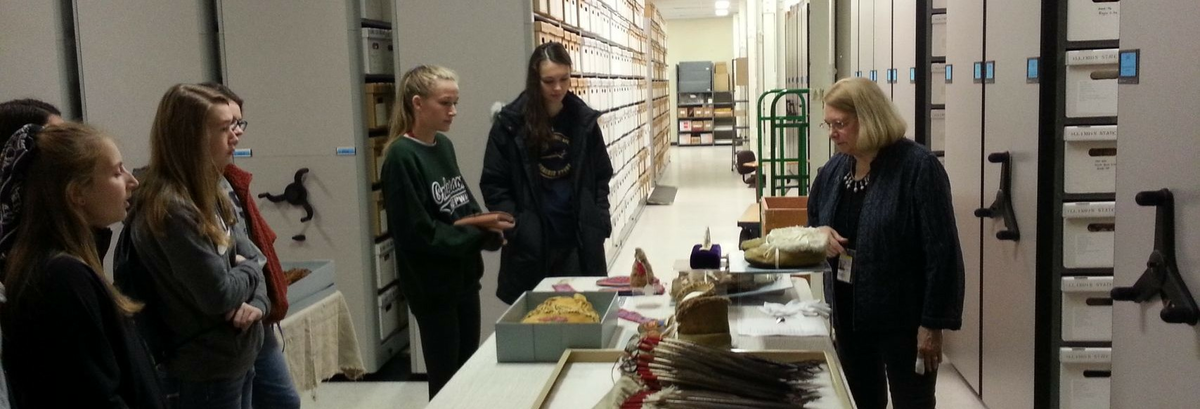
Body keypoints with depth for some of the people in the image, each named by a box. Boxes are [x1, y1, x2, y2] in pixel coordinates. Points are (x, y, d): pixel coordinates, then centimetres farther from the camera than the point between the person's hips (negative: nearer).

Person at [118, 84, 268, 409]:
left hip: (237, 359, 9)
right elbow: (218, 295, -24)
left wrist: (257, 302, -12)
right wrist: (249, 269, -5)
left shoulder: (208, 195, 6)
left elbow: (255, 258, 7)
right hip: (205, 374, -9)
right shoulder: (170, 209, -22)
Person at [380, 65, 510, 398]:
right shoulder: (402, 157, -18)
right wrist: (482, 234, -18)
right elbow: (419, 233, -21)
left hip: (464, 275, 7)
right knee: (446, 379, 5)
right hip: (433, 285, -7)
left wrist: (488, 224, -8)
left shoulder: (444, 146, 5)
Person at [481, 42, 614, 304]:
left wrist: (600, 221, 1)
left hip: (579, 241, 2)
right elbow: (493, 184, -2)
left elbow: (602, 175, 13)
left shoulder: (584, 119, 4)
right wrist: (516, 227, -12)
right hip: (531, 245, -2)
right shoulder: (510, 123, -4)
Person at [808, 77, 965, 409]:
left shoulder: (918, 167, -16)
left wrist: (932, 323, -19)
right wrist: (821, 233, -5)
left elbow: (941, 251, -18)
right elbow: (813, 222, 19)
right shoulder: (834, 170, 6)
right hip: (848, 313, 7)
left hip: (902, 318, -6)